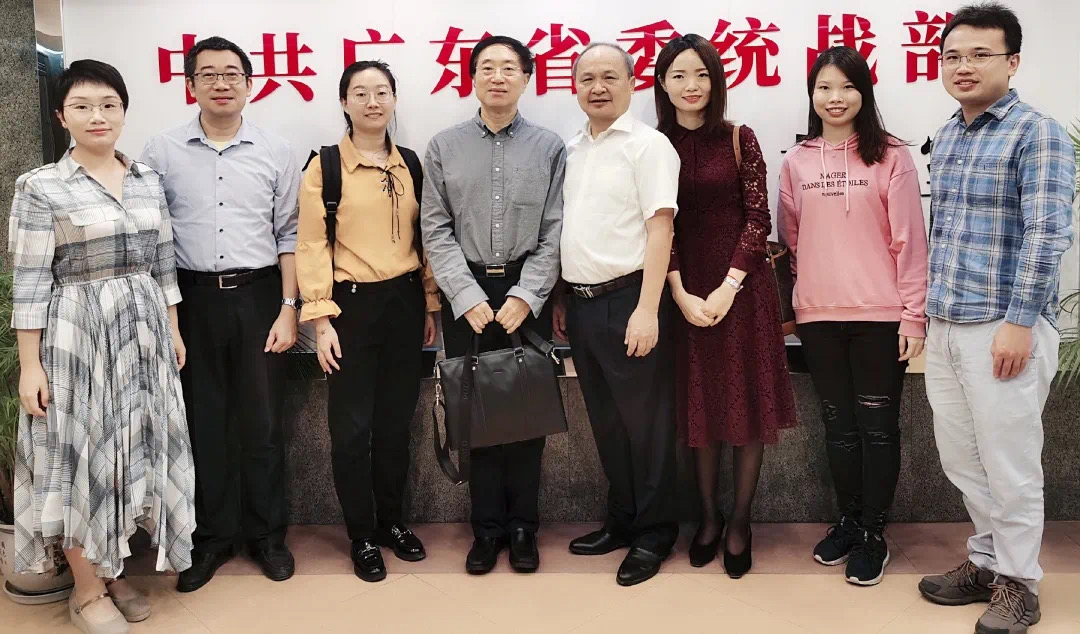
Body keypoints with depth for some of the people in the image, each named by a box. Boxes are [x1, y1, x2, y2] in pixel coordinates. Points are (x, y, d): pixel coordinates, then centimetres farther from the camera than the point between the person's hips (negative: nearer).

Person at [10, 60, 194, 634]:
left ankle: (112, 570, 28)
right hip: (76, 334, -5)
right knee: (81, 452, 3)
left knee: (132, 448, 11)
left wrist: (173, 329, 11)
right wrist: (30, 364, -12)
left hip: (143, 330, 5)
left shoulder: (148, 180, 7)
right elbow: (30, 280, -10)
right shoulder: (40, 186, -7)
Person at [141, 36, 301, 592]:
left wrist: (289, 309, -3)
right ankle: (212, 536, 23)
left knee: (261, 420, 7)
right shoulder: (162, 152, 2)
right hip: (193, 298, 1)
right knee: (203, 420, 8)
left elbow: (289, 236, 3)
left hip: (258, 296, 0)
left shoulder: (276, 153, 2)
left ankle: (266, 533, 22)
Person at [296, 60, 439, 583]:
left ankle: (392, 520, 28)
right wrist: (320, 318, -13)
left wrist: (431, 305, 9)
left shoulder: (411, 164, 9)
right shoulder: (325, 166, -4)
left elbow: (424, 237, 12)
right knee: (352, 425, 3)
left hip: (404, 301, 4)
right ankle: (361, 535, 18)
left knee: (397, 418, 12)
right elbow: (312, 245, -7)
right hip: (352, 303, -4)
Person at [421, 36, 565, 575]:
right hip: (466, 294, 1)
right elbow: (436, 230, 1)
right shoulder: (444, 147, 6)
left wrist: (526, 296, -11)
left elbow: (555, 231, -1)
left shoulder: (549, 147, 4)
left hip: (527, 294, 0)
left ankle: (522, 526, 17)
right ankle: (487, 526, 16)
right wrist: (468, 297, -9)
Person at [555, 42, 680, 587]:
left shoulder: (648, 145, -7)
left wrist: (647, 310, -20)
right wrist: (561, 299, 14)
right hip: (581, 303, 7)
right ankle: (621, 521, 28)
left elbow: (659, 230, -14)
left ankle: (654, 534, 16)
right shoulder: (572, 150, 14)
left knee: (645, 423, 3)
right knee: (606, 424, 15)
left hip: (627, 301, -7)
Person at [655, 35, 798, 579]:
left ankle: (740, 522, 18)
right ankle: (708, 515, 25)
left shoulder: (739, 139, -1)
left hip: (741, 286, -1)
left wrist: (728, 287, -13)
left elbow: (758, 217, -4)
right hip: (683, 292, 1)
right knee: (697, 405, 9)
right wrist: (681, 295, -10)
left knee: (747, 407, 4)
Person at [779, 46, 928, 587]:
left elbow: (909, 240, -5)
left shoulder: (891, 157, -3)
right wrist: (803, 290, 8)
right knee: (838, 422, 13)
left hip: (880, 315, -3)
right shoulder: (796, 162, 7)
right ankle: (849, 519, 27)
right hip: (818, 315, 3)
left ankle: (873, 533, 17)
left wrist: (914, 315, -8)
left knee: (877, 424, 4)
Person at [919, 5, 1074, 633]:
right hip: (945, 327, 7)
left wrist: (1019, 322, -19)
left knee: (1009, 464, 2)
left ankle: (1018, 582, 18)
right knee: (961, 456, 14)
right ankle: (988, 559, 30)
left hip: (1004, 327, -7)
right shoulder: (946, 137, 14)